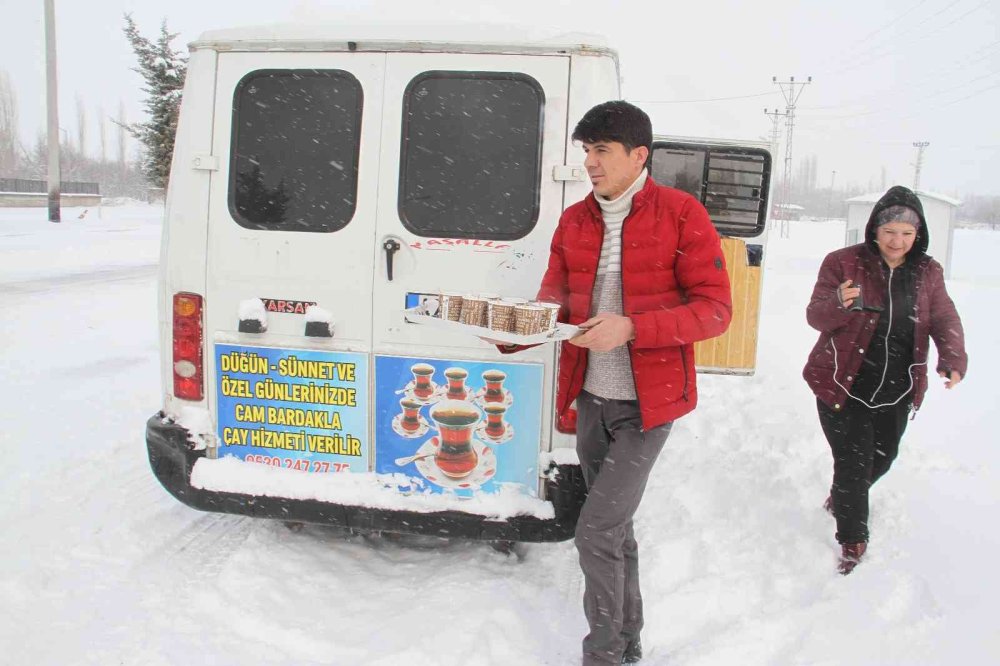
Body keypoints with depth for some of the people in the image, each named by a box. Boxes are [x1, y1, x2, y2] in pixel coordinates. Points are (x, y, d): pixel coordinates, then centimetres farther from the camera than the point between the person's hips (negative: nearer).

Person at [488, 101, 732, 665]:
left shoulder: (682, 214, -11)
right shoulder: (574, 222, 5)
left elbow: (715, 310, -13)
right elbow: (552, 306, 8)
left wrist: (631, 328, -25)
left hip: (648, 404, -6)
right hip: (591, 400, 6)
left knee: (597, 533, -9)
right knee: (615, 529, 18)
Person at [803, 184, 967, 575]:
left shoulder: (928, 273, 3)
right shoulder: (843, 262, -10)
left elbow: (944, 319, -1)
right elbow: (816, 317, -13)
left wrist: (953, 358, -20)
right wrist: (839, 304, -36)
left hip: (895, 392, 5)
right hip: (843, 385, -5)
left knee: (882, 458, 17)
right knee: (854, 462, -4)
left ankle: (841, 498, 48)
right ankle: (852, 540, 17)